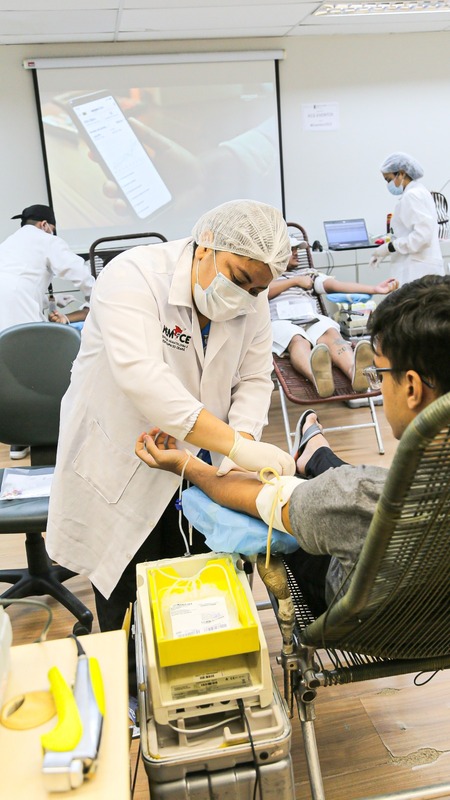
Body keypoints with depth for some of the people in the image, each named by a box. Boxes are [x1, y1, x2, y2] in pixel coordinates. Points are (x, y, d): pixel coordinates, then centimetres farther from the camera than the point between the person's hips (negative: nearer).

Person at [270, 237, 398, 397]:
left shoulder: (308, 273, 33)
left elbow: (335, 284, 17)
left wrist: (375, 289, 2)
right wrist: (295, 281, 8)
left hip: (313, 319, 3)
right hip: (281, 322, -3)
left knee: (331, 333, -32)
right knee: (298, 340, -38)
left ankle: (354, 372, -63)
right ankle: (317, 378, -70)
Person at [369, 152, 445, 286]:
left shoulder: (412, 195, -13)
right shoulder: (418, 192, 17)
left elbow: (422, 234, -21)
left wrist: (390, 247, -14)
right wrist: (387, 250, 12)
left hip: (418, 270, -10)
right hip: (421, 267, 10)